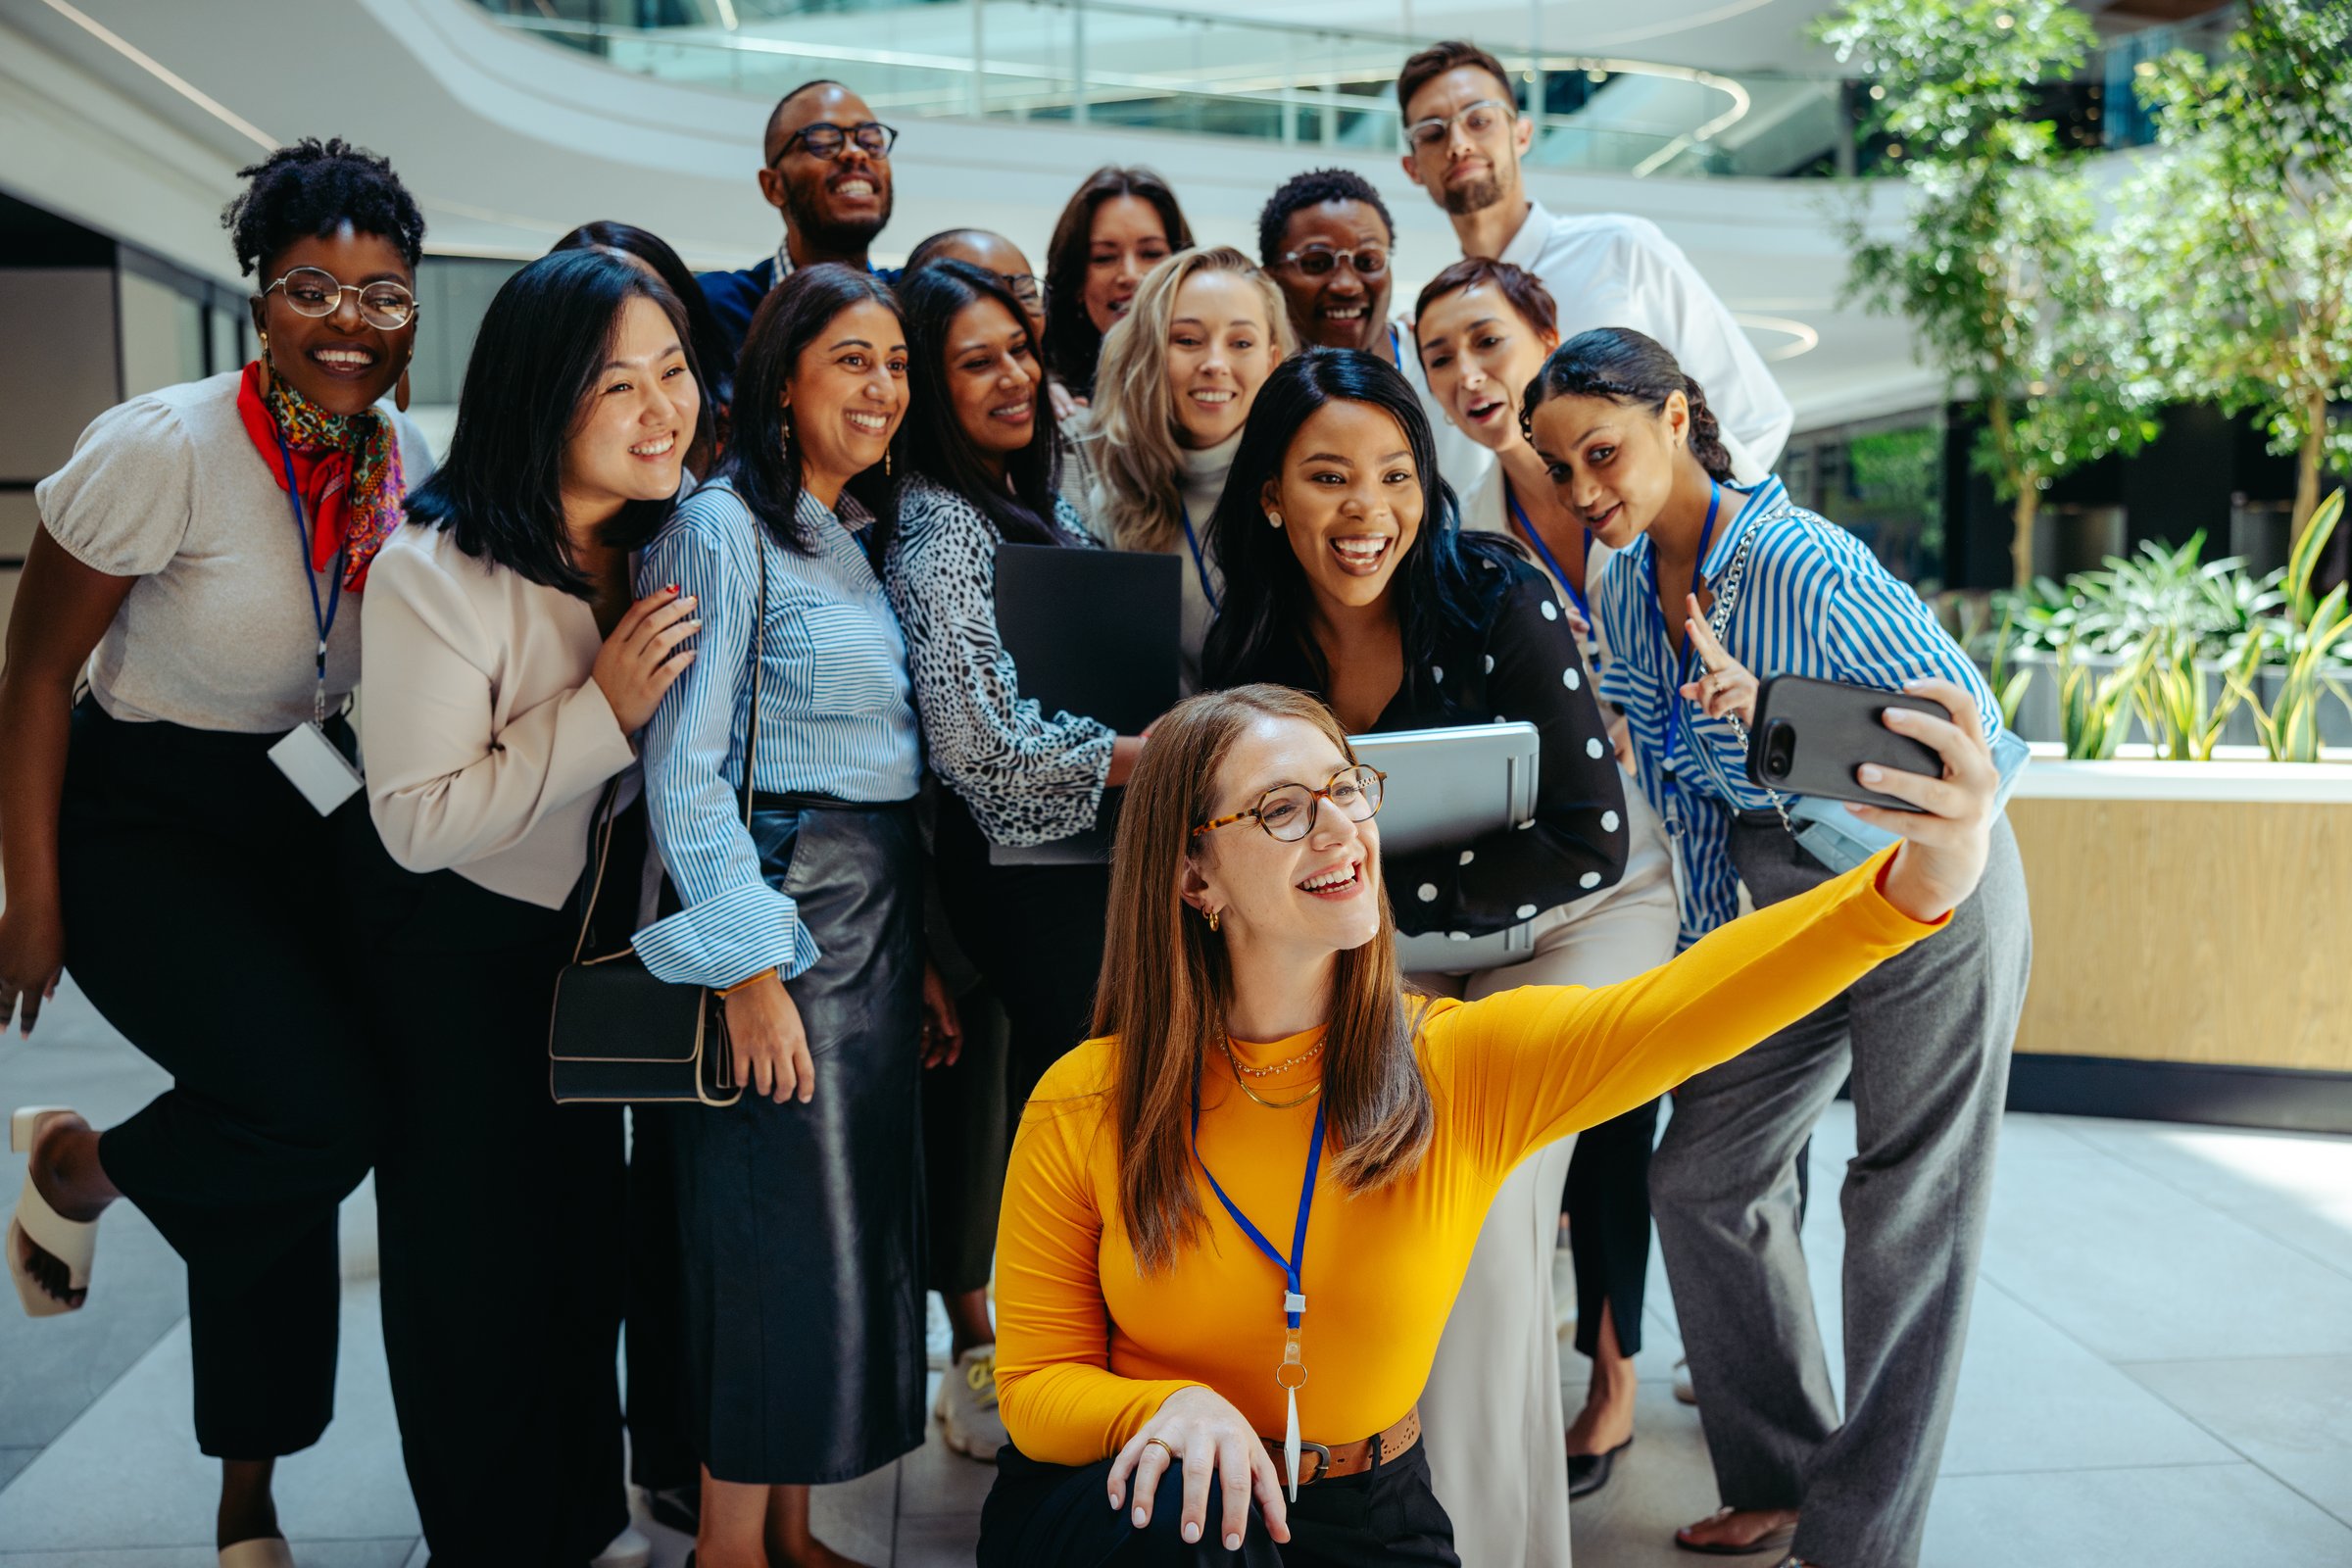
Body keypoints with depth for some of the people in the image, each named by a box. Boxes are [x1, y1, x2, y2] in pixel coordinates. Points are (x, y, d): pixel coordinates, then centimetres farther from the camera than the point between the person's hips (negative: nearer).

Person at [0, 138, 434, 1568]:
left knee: (286, 1157, 9)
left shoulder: (408, 462, -4)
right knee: (324, 1111, -20)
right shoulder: (161, 449, -20)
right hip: (141, 821, -5)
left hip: (307, 818, 5)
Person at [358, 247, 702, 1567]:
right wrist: (604, 707, -33)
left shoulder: (669, 537, -5)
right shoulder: (437, 568, -26)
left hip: (597, 935, 6)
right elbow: (418, 820, -28)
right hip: (461, 960, -6)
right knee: (482, 1268, 8)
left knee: (587, 1234, 19)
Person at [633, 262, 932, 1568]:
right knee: (779, 1228, -2)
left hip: (879, 918, 8)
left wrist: (920, 947, 14)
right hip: (779, 917, -8)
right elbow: (684, 768, -15)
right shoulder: (721, 528, -9)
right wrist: (751, 969, -19)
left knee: (859, 1222, 12)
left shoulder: (866, 539, 15)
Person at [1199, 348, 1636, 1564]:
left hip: (1558, 930, -4)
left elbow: (1587, 845, -24)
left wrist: (1385, 890, -25)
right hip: (1390, 959, 4)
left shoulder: (1497, 601, -24)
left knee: (1484, 1195, -15)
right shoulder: (1251, 644, -11)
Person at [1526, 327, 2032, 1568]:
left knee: (1908, 1210, 0)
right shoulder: (1626, 590, -2)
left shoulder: (1806, 562, -25)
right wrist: (1703, 954, 8)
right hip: (1787, 903, 7)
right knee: (1703, 1177, 6)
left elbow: (1973, 728, -22)